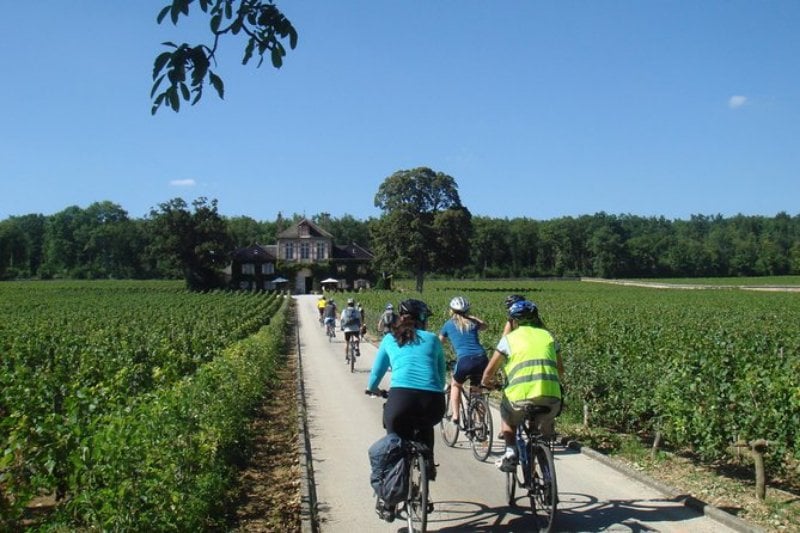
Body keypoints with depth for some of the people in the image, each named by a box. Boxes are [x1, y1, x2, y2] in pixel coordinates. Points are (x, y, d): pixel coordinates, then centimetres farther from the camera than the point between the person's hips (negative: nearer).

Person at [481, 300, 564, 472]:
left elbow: (489, 372, 12)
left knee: (507, 416, 28)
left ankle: (511, 451, 11)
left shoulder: (510, 338, 10)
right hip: (551, 395, 2)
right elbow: (560, 370, 27)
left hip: (521, 395, -2)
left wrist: (486, 382, 33)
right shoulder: (548, 336, 19)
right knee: (547, 423, 31)